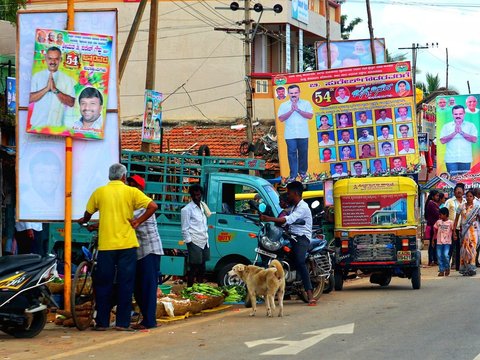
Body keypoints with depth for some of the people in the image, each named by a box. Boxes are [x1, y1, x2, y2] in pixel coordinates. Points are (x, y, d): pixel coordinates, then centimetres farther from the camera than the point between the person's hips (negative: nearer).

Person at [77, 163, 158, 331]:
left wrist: (83, 221, 35)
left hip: (106, 245, 1)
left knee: (103, 284, 8)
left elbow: (87, 214, 14)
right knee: (125, 284, 5)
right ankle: (123, 322, 4)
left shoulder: (99, 192, 3)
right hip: (127, 244, -1)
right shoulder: (131, 192, 0)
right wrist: (138, 221, -1)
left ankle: (102, 322, 9)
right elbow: (153, 206, -9)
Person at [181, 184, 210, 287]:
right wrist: (189, 241, -15)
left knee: (202, 268, 13)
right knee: (194, 267, -8)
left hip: (204, 242, 8)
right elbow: (185, 229, -9)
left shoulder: (202, 206, 14)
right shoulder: (187, 209, -8)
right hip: (195, 243, -8)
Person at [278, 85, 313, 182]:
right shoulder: (284, 105, 7)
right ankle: (293, 174, -3)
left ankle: (303, 172, 19)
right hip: (290, 135, 0)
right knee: (292, 154, -4)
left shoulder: (306, 103, 6)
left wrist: (298, 110, -12)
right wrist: (291, 111, -13)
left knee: (303, 153, 5)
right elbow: (281, 118, -3)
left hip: (303, 134, 0)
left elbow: (310, 116, -5)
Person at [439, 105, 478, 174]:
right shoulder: (446, 126, 7)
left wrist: (461, 132, -14)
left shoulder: (470, 126, 7)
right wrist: (454, 133, -14)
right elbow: (442, 140, -4)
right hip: (451, 160, -1)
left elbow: (474, 139, -6)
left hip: (466, 160, 1)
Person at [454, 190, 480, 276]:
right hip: (463, 229, 2)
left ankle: (471, 268, -5)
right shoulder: (461, 207, 7)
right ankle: (464, 269, 7)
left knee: (471, 248, -9)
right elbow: (456, 219, 9)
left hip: (473, 229, -2)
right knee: (464, 248, 0)